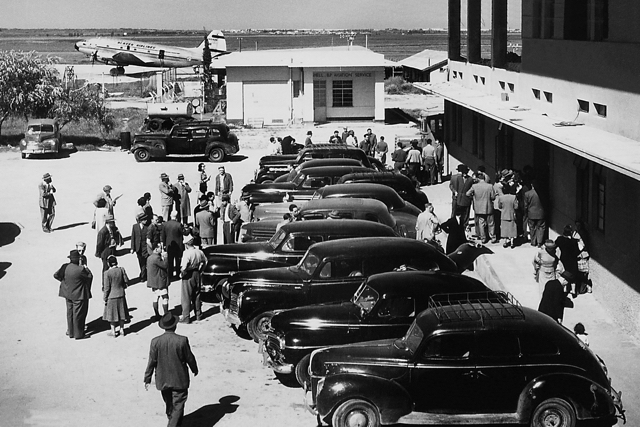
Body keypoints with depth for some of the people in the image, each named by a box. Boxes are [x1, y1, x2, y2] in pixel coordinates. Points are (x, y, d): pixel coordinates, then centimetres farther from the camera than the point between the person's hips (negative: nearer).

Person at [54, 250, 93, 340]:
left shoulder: (65, 267, -9)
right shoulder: (80, 270, -25)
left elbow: (56, 275, 1)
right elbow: (89, 276, -10)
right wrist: (86, 269, 5)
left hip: (68, 295, 6)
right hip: (79, 295, -6)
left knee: (70, 313, 19)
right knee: (78, 314, 6)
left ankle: (71, 332, 29)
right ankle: (78, 334, 15)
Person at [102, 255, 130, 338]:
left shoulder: (107, 273, -20)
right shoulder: (121, 270, -9)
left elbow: (107, 288, -16)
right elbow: (126, 282, -1)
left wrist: (105, 299, -6)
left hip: (111, 296, -4)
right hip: (121, 295, 4)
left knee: (112, 314, 11)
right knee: (121, 312, 17)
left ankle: (113, 332, 20)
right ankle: (121, 330, 28)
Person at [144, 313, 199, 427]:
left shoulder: (155, 341, -13)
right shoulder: (182, 340, -18)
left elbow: (152, 362, -8)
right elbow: (189, 358, -7)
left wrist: (147, 379, 2)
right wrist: (195, 369, 13)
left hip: (162, 381, 3)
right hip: (179, 380, -3)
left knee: (169, 404, 23)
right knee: (178, 406, 6)